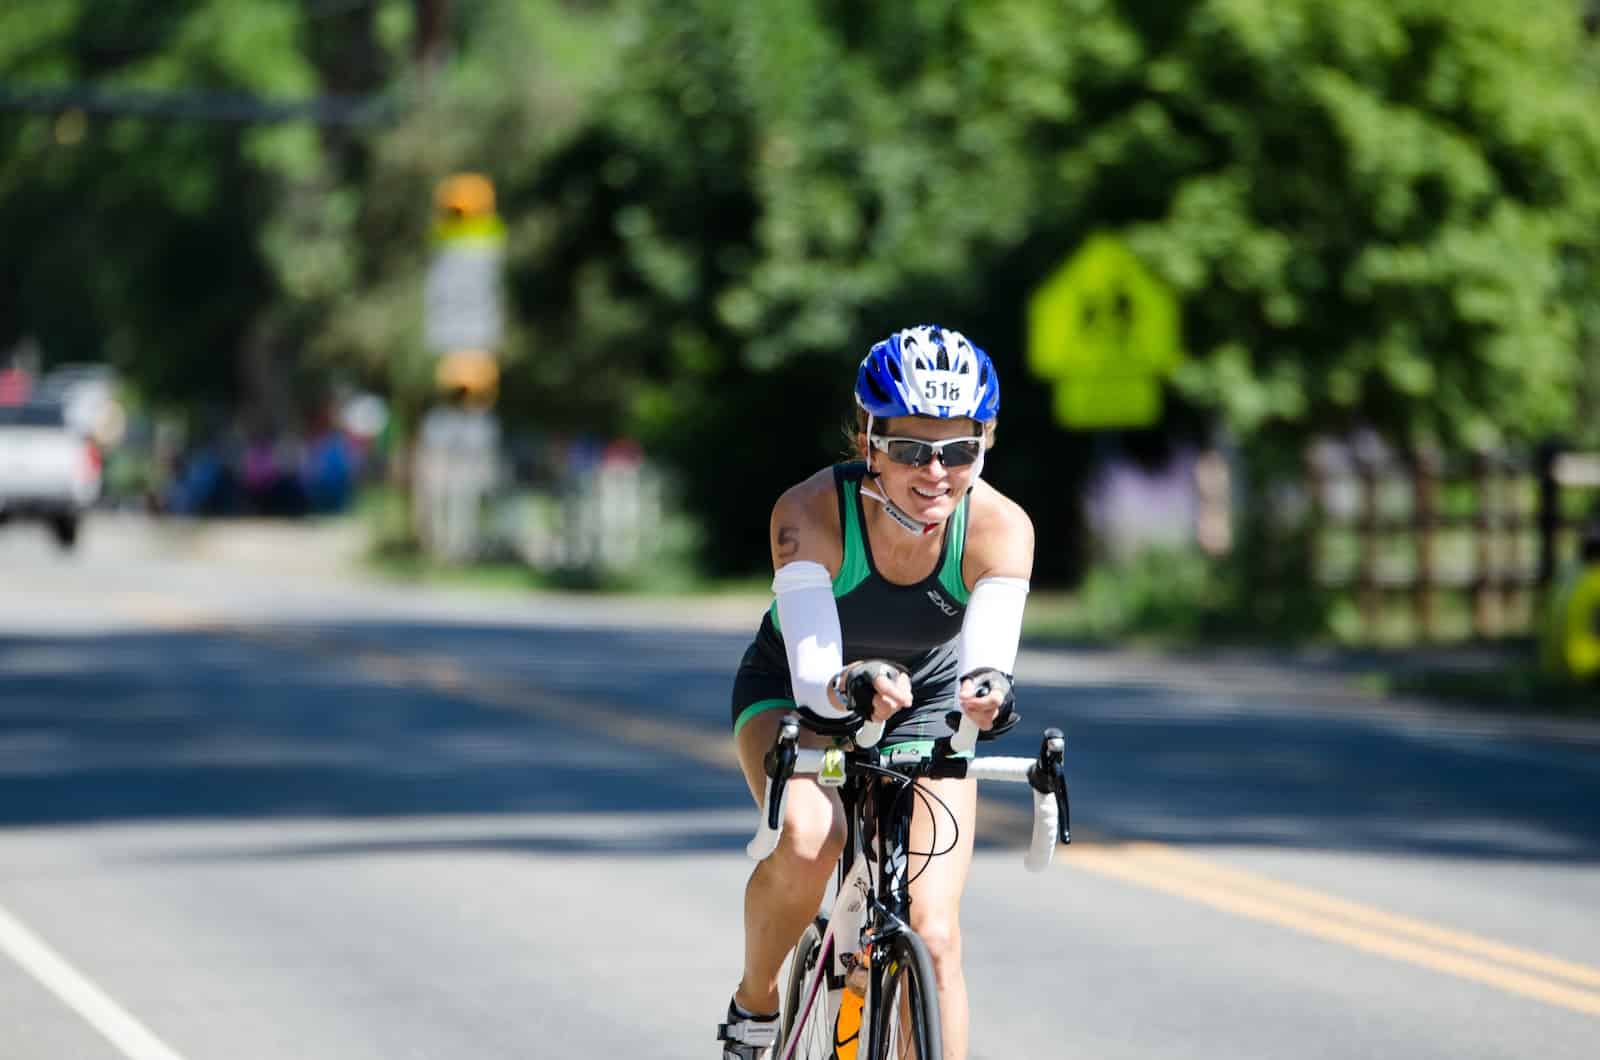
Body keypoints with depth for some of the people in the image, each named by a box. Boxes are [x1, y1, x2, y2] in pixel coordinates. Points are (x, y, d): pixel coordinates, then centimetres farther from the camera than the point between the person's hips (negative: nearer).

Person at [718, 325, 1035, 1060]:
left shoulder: (1000, 527, -28)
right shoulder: (811, 511, -33)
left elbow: (986, 660, -41)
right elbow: (811, 675, -41)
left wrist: (988, 691, -64)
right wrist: (851, 687, -64)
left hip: (923, 708, 2)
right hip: (792, 692, -2)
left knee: (935, 939, -11)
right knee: (808, 843, -32)